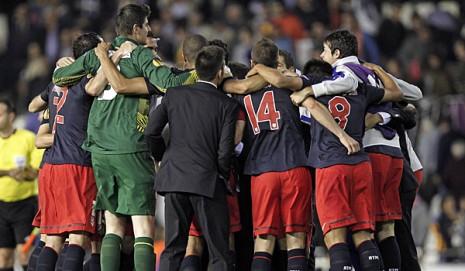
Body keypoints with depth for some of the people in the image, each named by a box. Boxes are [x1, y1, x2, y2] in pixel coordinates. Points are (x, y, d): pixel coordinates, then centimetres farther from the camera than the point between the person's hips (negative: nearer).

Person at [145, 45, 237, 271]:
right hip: (207, 181, -3)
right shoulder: (227, 105, -4)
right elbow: (225, 150, -8)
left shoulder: (174, 94, 4)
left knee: (172, 249, 9)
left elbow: (151, 132, 0)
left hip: (174, 177, 3)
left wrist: (162, 158, 17)